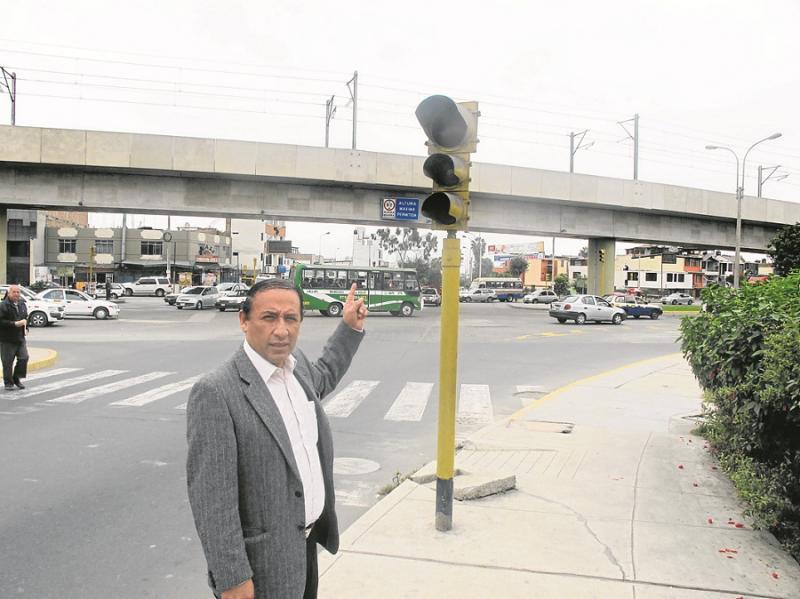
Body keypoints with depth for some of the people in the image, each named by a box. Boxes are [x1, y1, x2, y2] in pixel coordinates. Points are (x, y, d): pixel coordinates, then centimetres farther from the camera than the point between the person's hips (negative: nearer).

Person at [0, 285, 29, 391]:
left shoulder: (22, 304, 12)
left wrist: (26, 328, 11)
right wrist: (15, 324, -21)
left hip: (20, 338, 6)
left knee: (24, 358, -2)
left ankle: (17, 378, 17)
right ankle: (9, 383, 13)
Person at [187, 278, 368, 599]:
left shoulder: (296, 363, 1)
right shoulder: (215, 392, -22)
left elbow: (322, 376, 26)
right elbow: (211, 496, -22)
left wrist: (350, 327, 21)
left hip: (307, 542, 7)